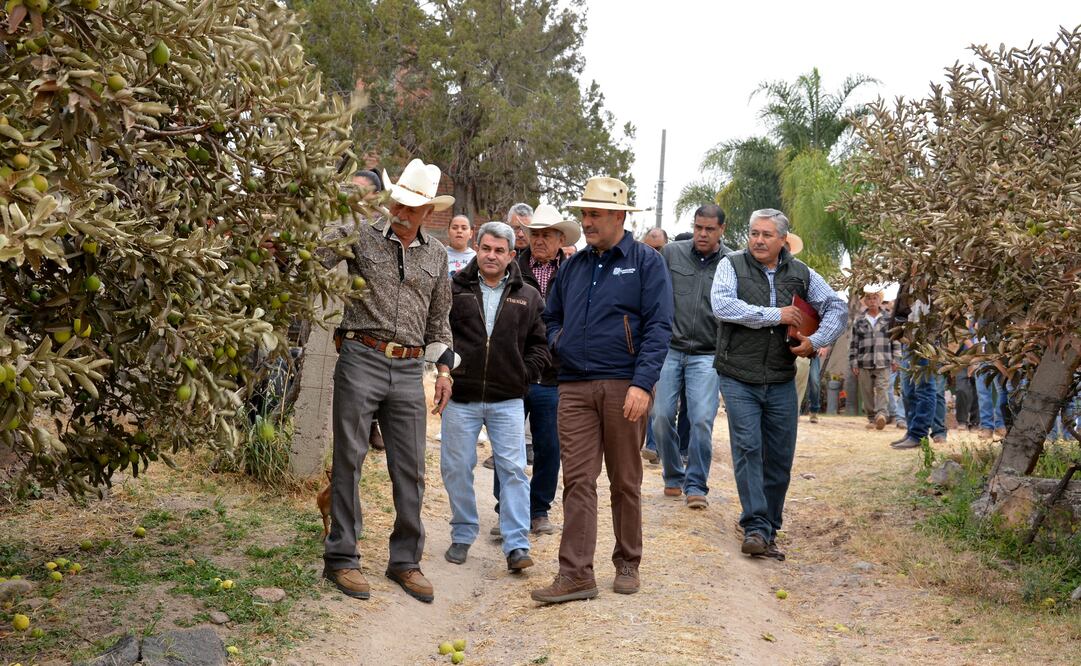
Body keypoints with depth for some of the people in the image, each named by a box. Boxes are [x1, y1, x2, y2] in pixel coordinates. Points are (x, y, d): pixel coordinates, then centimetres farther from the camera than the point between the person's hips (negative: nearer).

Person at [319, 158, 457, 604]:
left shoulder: (436, 255, 13)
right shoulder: (361, 236, 0)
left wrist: (444, 368, 14)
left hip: (409, 370, 4)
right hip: (360, 360, -3)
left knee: (410, 469, 6)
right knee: (349, 459, 1)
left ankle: (405, 561, 17)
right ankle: (340, 558, 11)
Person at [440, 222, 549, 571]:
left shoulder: (527, 297, 7)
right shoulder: (455, 290, 2)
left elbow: (539, 343, 11)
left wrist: (524, 375, 2)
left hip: (507, 400, 0)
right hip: (460, 397, 0)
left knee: (513, 470, -3)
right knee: (456, 468, 7)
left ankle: (517, 545, 0)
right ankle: (462, 536, 23)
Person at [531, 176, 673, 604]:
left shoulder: (646, 262, 0)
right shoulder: (573, 266, 15)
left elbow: (658, 327, -8)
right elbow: (552, 317, 27)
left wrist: (642, 384, -18)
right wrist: (559, 343, 4)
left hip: (624, 387, -4)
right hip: (575, 387, 4)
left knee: (625, 481, 8)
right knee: (577, 480, -2)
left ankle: (627, 565, 21)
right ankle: (576, 573, -2)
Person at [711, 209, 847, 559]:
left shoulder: (800, 273, 8)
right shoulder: (732, 265, -1)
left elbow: (837, 307, 13)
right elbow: (722, 305, -18)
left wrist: (817, 340, -4)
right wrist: (774, 315, -18)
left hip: (781, 382, 3)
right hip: (739, 379, -3)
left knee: (780, 457, 7)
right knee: (748, 449, -11)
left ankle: (769, 530, 19)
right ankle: (755, 527, -8)